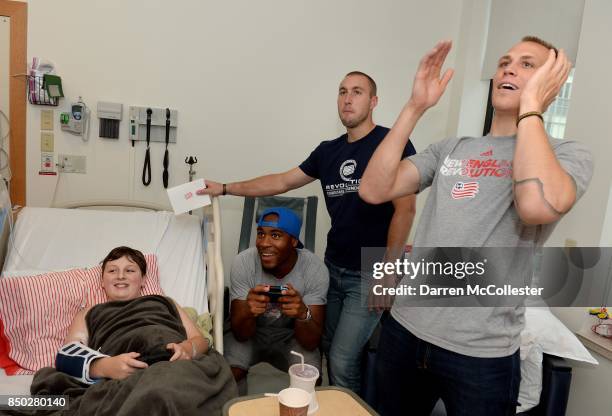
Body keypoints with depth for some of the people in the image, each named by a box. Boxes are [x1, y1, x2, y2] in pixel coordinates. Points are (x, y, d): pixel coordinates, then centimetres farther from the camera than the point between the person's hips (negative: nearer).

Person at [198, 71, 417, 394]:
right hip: (333, 268, 6)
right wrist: (225, 188, 13)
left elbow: (405, 210, -14)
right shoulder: (328, 151, 8)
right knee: (329, 348, 16)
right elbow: (282, 182, 14)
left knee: (342, 361, -4)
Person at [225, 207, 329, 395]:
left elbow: (312, 342, -23)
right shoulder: (243, 262, -22)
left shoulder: (316, 270, -23)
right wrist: (249, 312, -44)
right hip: (250, 333, 1)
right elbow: (240, 334, -20)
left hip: (292, 335, 0)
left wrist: (303, 314, -46)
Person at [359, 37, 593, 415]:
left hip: (481, 353, -3)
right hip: (404, 329, 4)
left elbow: (538, 205, -27)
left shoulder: (569, 154, -3)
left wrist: (530, 103, -15)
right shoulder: (451, 148, 8)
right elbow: (374, 190, -4)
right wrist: (416, 107, -8)